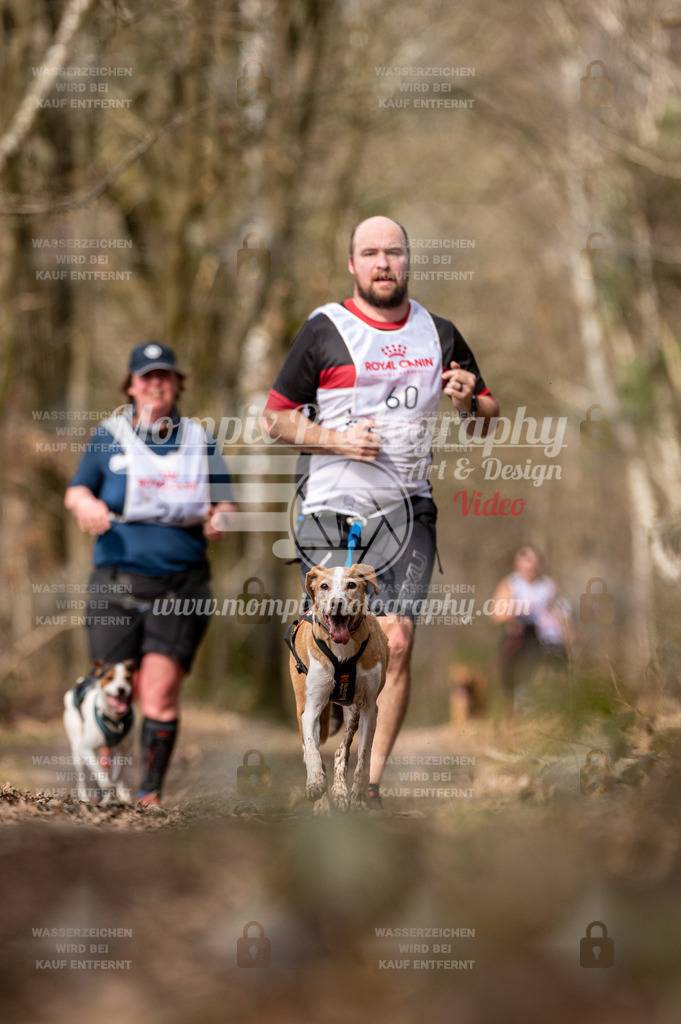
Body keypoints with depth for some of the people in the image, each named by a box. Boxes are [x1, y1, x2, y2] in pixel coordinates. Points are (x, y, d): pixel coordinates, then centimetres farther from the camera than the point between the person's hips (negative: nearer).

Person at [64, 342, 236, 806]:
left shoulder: (200, 441, 12)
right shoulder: (109, 437, 9)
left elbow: (225, 503, 16)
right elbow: (76, 490, 11)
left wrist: (221, 519, -8)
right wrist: (87, 504, -13)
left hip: (181, 585, 0)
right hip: (117, 580, 0)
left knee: (160, 693, -11)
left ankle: (151, 791, -2)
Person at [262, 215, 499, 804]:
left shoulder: (439, 334, 11)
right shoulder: (324, 331, 1)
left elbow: (489, 413, 21)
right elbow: (275, 418, 4)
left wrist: (467, 401, -3)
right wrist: (337, 439, -12)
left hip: (407, 510, 2)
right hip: (332, 511, -2)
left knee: (397, 642, -10)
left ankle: (370, 785, -5)